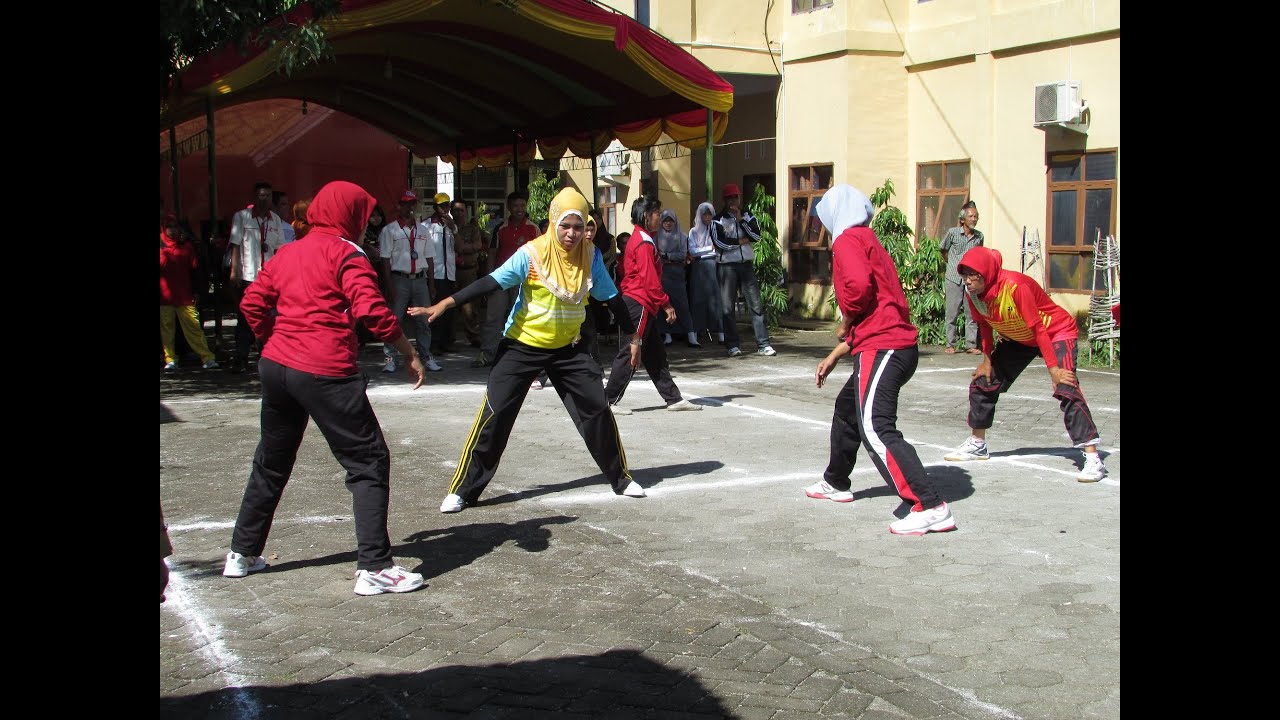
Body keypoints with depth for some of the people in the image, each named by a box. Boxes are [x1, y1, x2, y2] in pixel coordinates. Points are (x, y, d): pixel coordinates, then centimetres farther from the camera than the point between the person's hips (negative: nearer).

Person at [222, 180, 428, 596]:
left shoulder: (287, 253, 14)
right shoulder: (346, 254, -6)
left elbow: (253, 303, 12)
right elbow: (372, 312, -16)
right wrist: (410, 355, -9)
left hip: (276, 366, 8)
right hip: (325, 373, -8)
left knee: (271, 462, 22)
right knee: (369, 463, -1)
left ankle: (243, 554, 33)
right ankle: (375, 568, -5)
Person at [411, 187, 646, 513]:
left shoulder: (591, 256, -6)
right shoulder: (532, 254, -19)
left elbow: (612, 298, 5)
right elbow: (491, 283, -23)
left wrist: (632, 337, 10)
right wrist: (445, 304, -32)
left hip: (568, 348, 3)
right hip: (522, 345, -3)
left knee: (597, 410, 2)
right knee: (495, 414, -6)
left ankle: (621, 479, 21)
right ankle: (463, 490, 3)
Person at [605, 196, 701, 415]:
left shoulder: (639, 239, 16)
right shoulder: (644, 243, -15)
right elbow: (649, 279, -19)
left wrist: (662, 303, 17)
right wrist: (666, 304, -13)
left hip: (642, 306, 10)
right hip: (639, 304, -10)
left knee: (656, 354, 12)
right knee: (629, 354, -6)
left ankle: (673, 399, 17)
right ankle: (609, 401, -1)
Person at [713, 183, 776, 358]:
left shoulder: (748, 215, 13)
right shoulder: (719, 219, 4)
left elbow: (756, 235, -4)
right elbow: (720, 242, -11)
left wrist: (740, 219, -7)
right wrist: (742, 240, -5)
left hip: (746, 264, 2)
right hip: (726, 266, -2)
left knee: (756, 304, -1)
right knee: (728, 307, -1)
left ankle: (763, 344, 1)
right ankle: (732, 345, 6)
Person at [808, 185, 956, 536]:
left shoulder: (848, 241, -5)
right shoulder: (870, 243, 25)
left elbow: (859, 285, -26)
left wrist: (845, 324, -6)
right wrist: (834, 356, 30)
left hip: (881, 349, -11)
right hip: (900, 344, 11)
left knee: (876, 430, -19)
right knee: (847, 410, 28)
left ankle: (931, 508, -26)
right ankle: (836, 483, 46)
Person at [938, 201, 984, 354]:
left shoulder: (979, 236, 6)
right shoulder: (953, 233, -3)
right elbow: (943, 249, 13)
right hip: (954, 278, -3)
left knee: (972, 313, 1)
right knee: (952, 312, -1)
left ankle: (971, 345, 6)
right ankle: (950, 345, 5)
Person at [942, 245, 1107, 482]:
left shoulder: (1015, 285, -34)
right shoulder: (972, 293, -14)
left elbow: (1038, 327, -30)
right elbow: (985, 325, 5)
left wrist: (1053, 369, -28)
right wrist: (987, 359, 3)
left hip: (1056, 332, -7)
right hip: (1017, 340, 8)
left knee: (1066, 388, -25)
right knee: (982, 382, 7)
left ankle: (1093, 458, -26)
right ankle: (977, 445, 26)